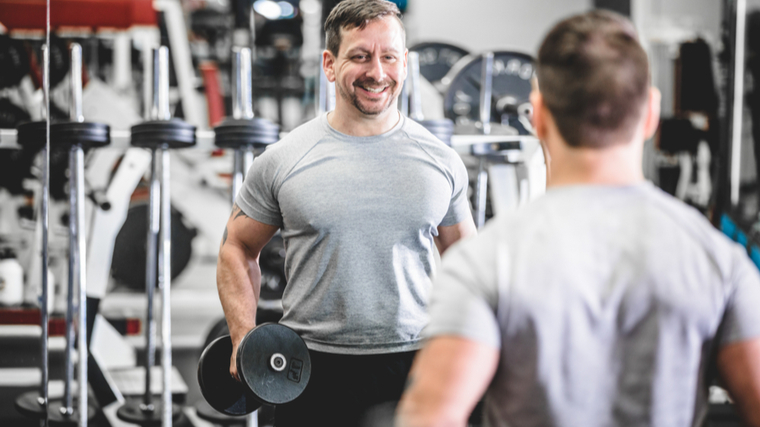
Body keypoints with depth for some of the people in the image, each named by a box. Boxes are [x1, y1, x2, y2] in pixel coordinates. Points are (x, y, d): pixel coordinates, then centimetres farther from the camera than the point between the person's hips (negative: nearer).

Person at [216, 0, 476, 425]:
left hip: (417, 365, 1)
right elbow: (238, 249, 8)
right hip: (315, 370, -1)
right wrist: (245, 339, -5)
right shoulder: (281, 162, -2)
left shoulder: (442, 161, 3)